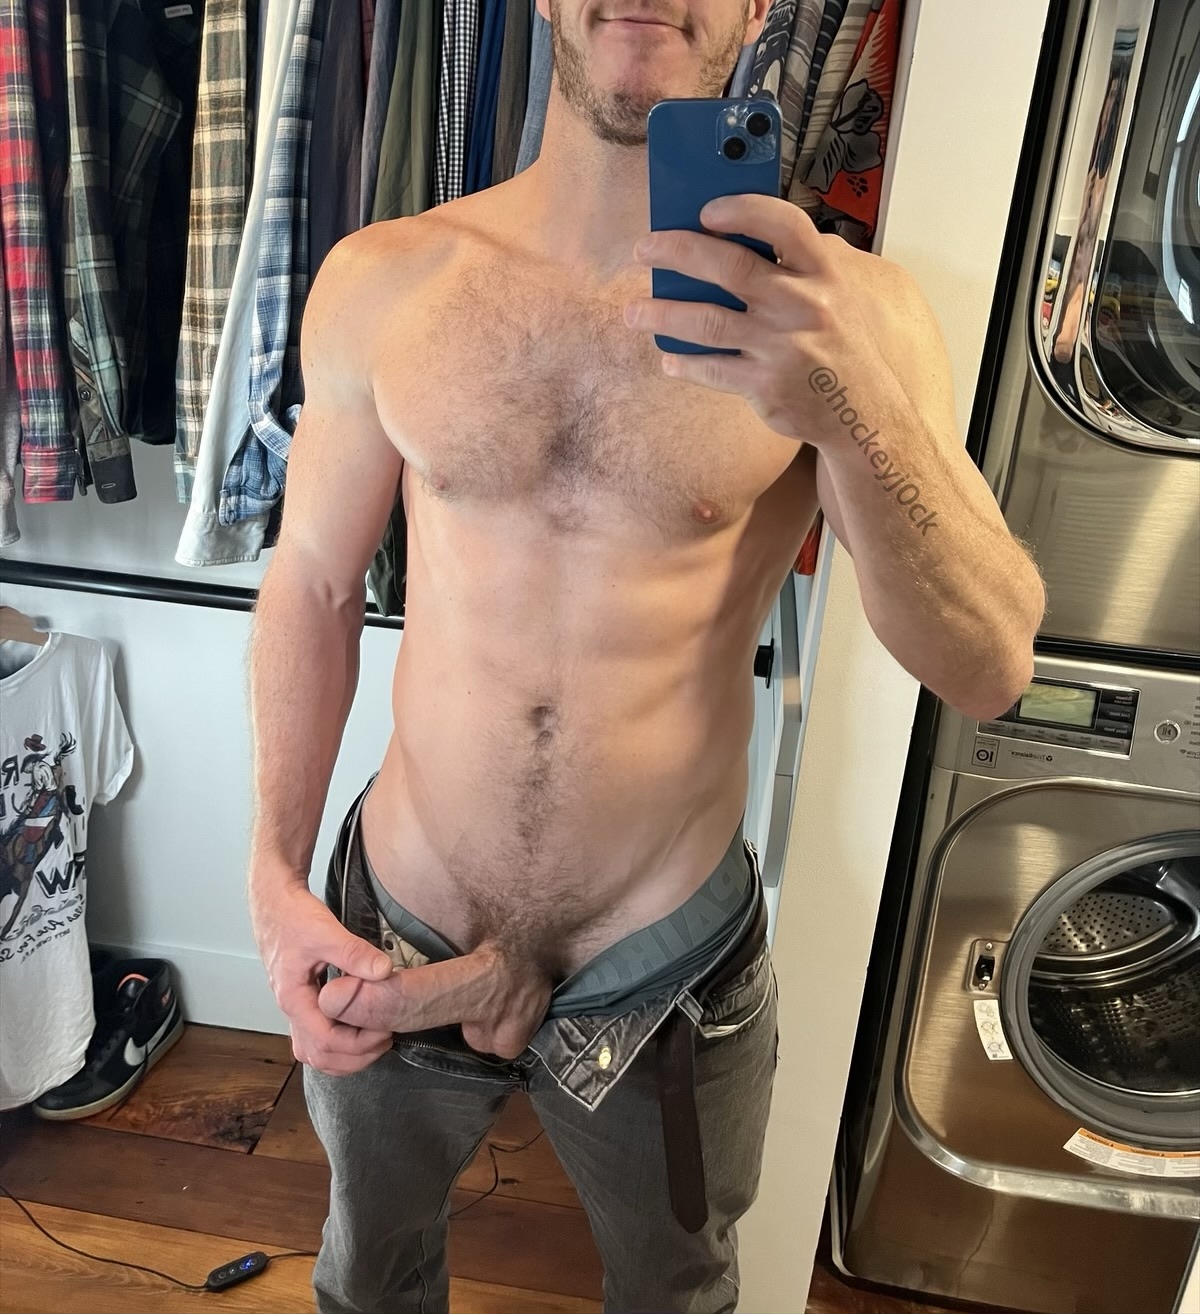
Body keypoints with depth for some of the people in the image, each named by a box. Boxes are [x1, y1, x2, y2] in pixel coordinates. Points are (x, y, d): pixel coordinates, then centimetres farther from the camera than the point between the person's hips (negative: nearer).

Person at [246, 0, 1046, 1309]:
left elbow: (989, 669, -18)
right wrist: (276, 876, -7)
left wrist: (853, 410, -35)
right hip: (392, 937, 2)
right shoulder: (382, 282, -7)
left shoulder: (843, 308, -12)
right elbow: (313, 584, 0)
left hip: (669, 965, 0)